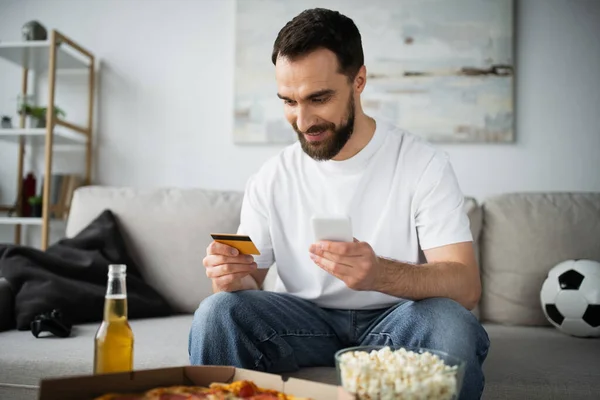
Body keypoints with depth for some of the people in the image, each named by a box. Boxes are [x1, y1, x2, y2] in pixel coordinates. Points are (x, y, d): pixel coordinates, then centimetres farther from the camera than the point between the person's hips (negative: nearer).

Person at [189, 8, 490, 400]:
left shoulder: (423, 164, -11)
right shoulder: (272, 178, -1)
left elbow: (466, 287, -19)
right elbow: (250, 280, 1)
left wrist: (379, 274, -40)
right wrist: (234, 276, -25)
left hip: (392, 321, -1)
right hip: (307, 320, 2)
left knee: (450, 323, -33)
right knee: (217, 311, -24)